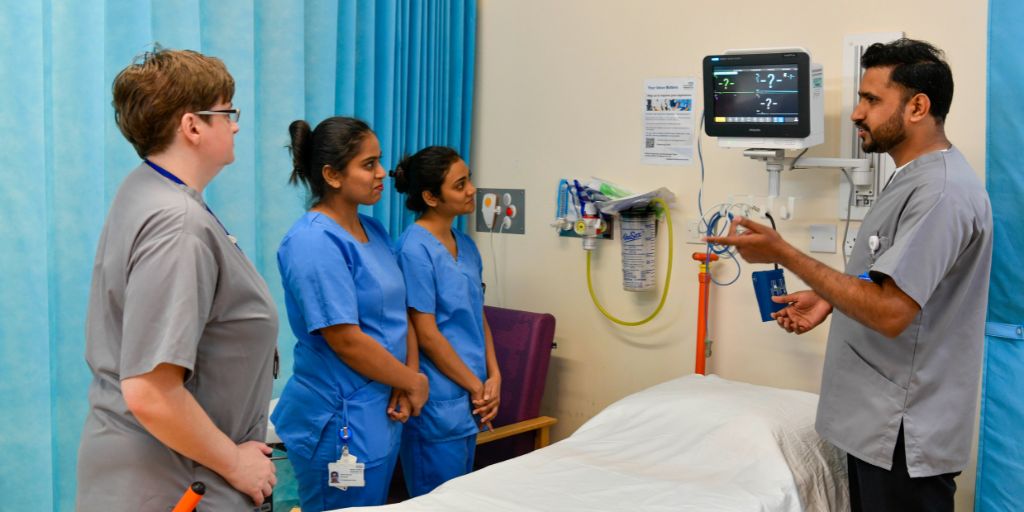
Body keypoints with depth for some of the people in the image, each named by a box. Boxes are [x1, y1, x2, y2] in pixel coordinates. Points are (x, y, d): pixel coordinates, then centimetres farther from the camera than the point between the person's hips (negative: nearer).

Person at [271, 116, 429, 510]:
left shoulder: (374, 230, 8)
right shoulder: (314, 242, -19)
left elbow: (399, 312, 10)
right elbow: (347, 341, -22)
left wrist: (408, 378, -7)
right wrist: (415, 383, -11)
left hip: (382, 414, 8)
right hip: (339, 422, -8)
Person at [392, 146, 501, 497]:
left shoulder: (466, 245, 9)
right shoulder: (415, 248, -15)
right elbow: (426, 335, -17)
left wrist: (493, 378, 1)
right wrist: (476, 386, -10)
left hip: (470, 401, 8)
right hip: (438, 402, -8)